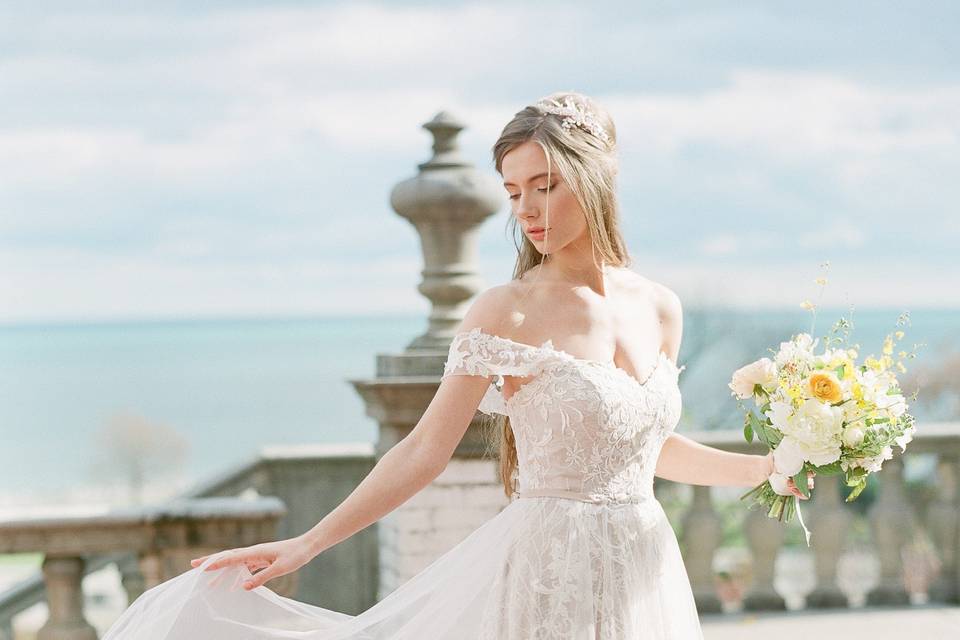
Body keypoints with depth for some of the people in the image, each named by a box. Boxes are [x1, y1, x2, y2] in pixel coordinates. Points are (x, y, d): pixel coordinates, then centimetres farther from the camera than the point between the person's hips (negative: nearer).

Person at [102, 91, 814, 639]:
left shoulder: (661, 309, 4)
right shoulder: (506, 312, -9)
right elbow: (425, 450, -9)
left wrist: (767, 466, 10)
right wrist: (305, 545, -13)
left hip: (645, 575, 5)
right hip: (547, 576, -4)